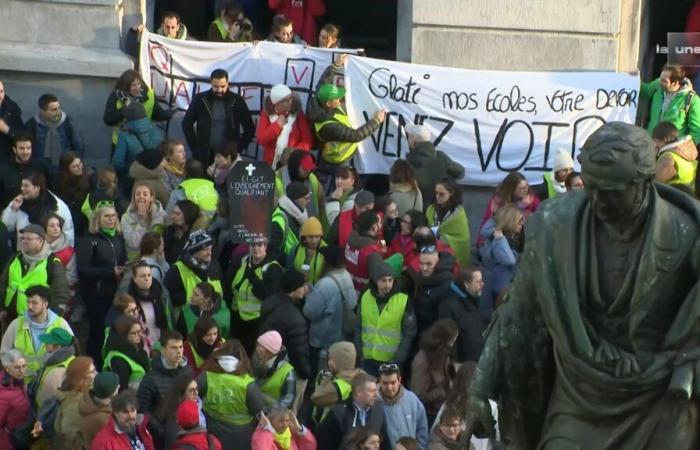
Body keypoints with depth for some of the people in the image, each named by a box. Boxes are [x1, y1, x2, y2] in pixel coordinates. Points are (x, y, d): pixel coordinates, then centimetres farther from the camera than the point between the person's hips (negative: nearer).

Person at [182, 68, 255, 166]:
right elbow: (186, 123, 8)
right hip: (204, 154, 0)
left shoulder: (237, 101, 2)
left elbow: (250, 127, 8)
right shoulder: (200, 99, 1)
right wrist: (194, 146, 1)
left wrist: (239, 147, 0)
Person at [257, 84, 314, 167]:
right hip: (270, 164, 1)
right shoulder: (267, 113, 0)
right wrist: (277, 125, -15)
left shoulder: (298, 113, -3)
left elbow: (308, 141, -7)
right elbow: (261, 139, -8)